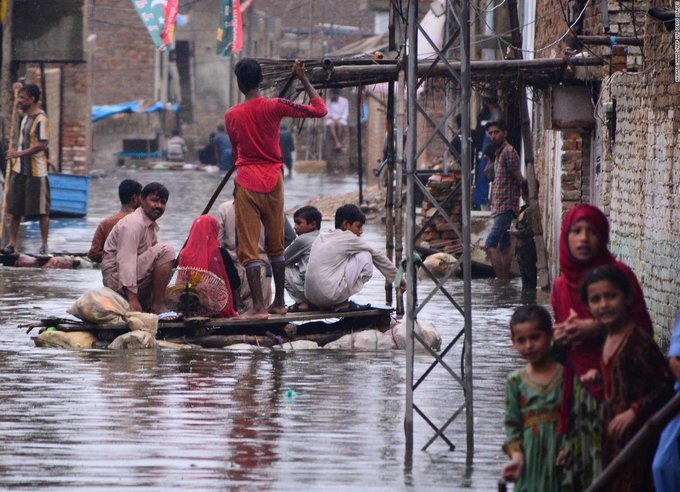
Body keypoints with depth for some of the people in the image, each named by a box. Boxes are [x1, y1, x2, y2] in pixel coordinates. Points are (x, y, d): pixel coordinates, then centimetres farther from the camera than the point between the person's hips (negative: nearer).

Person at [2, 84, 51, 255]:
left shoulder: (40, 119, -15)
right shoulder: (25, 117, 12)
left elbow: (41, 145, -20)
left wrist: (19, 154, -19)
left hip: (36, 172, -9)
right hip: (20, 169, 9)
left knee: (41, 210, 0)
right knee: (14, 209, 8)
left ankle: (44, 245, 7)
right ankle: (12, 244, 12)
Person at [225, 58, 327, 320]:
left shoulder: (231, 115, -2)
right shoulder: (274, 106, -6)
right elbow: (319, 109, -2)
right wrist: (303, 79, 7)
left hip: (247, 182, -2)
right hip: (273, 181, 2)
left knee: (248, 247, -2)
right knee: (276, 245, 16)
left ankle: (258, 307, -11)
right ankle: (279, 302, 21)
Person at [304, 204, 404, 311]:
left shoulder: (321, 237, 18)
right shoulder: (348, 238, -1)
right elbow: (377, 255, 8)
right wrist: (395, 277, 20)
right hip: (330, 296, -8)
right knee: (365, 257, 3)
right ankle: (342, 304, 1)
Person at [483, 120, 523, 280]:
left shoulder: (508, 152, -11)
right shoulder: (499, 153, 19)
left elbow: (519, 180, -12)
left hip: (505, 206, -10)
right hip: (499, 207, 10)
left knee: (490, 245, -17)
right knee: (504, 247, 11)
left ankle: (502, 280, -20)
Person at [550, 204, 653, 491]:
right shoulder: (561, 286, 9)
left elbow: (644, 329, -6)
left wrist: (597, 328, -16)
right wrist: (559, 337, 1)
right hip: (579, 388, 5)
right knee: (579, 466, 0)